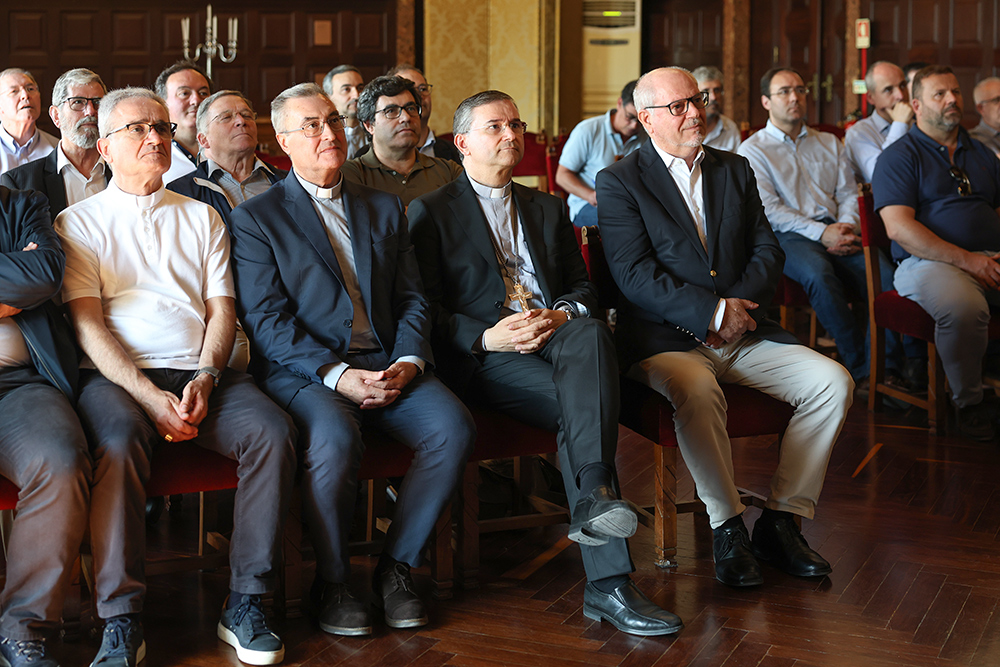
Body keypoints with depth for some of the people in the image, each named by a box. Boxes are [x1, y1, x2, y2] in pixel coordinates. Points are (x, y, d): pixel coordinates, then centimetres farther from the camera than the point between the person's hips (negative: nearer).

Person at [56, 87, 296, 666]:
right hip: (117, 376, -3)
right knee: (120, 441, -36)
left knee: (274, 431, -27)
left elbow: (222, 309, 13)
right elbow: (87, 325, 0)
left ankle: (246, 605, -20)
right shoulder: (79, 223, 12)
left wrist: (205, 380, -8)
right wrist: (150, 396, -15)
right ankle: (122, 619, -29)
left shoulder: (201, 216, 22)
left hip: (203, 374, 3)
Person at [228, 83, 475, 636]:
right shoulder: (256, 217, 6)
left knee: (453, 426, -24)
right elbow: (265, 319, -5)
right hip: (301, 372, -4)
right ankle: (332, 581, -12)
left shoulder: (384, 208, 21)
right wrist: (336, 375, -18)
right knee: (335, 439, -36)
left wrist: (409, 361, -6)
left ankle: (395, 566, -6)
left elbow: (411, 299, 15)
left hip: (385, 366, 4)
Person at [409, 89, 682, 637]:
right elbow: (425, 310, 2)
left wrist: (563, 315, -6)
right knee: (576, 405, -34)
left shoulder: (547, 208, 29)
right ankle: (608, 582, -40)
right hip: (482, 356, -4)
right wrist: (486, 337, -16)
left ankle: (595, 495, -50)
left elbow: (583, 288, 20)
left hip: (557, 334, 4)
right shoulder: (431, 212, 13)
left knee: (592, 333, -36)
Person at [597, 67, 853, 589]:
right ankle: (727, 528, -20)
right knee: (697, 391, -38)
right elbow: (635, 275, -10)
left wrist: (739, 304, -9)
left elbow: (767, 249, 11)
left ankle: (781, 521, -7)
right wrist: (713, 311, -17)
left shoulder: (735, 169, 18)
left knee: (833, 382, -15)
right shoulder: (620, 182, 1)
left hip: (743, 332, 5)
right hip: (664, 339, -5)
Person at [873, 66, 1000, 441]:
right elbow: (899, 227, -7)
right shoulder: (899, 156, 7)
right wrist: (965, 259, -15)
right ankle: (969, 402, -13)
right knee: (963, 307, -39)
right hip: (929, 261, -5)